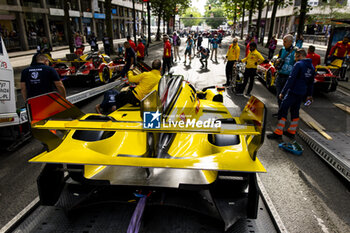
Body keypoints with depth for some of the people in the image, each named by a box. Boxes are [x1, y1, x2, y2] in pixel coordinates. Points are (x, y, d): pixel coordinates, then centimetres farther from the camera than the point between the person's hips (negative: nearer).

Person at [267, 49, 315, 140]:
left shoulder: (299, 64, -11)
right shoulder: (311, 67, 14)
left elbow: (291, 79, -17)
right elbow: (311, 83, 21)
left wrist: (283, 92, -16)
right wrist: (309, 95, 29)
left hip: (293, 92, -8)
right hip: (302, 94, 9)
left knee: (283, 110, -6)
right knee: (295, 111, 17)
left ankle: (278, 133, -7)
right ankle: (292, 132, 24)